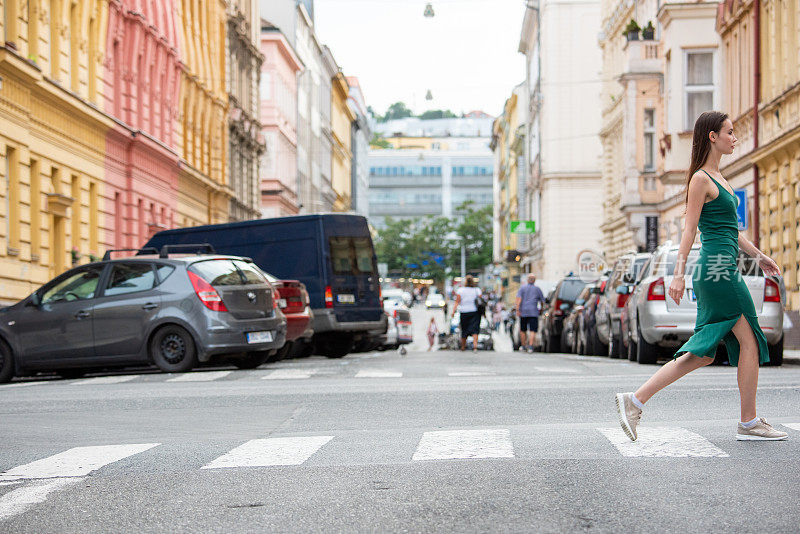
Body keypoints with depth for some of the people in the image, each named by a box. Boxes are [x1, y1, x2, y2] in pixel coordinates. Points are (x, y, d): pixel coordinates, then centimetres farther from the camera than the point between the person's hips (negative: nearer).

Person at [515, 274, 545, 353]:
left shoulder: (522, 288, 5)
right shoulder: (537, 289, 7)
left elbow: (519, 299, -8)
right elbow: (542, 300, 13)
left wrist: (517, 309, -11)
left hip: (523, 312, 1)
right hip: (533, 312, -1)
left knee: (523, 330, 15)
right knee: (532, 330, -5)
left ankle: (523, 346, 25)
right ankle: (530, 346, -20)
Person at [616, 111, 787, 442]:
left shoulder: (717, 177, 21)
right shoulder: (700, 179, -8)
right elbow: (690, 229, -13)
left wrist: (758, 255, 25)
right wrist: (679, 274, -16)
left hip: (722, 269, 10)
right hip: (718, 267, -10)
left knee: (703, 354, 7)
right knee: (749, 339, -2)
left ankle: (635, 401, 3)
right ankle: (749, 423, 7)